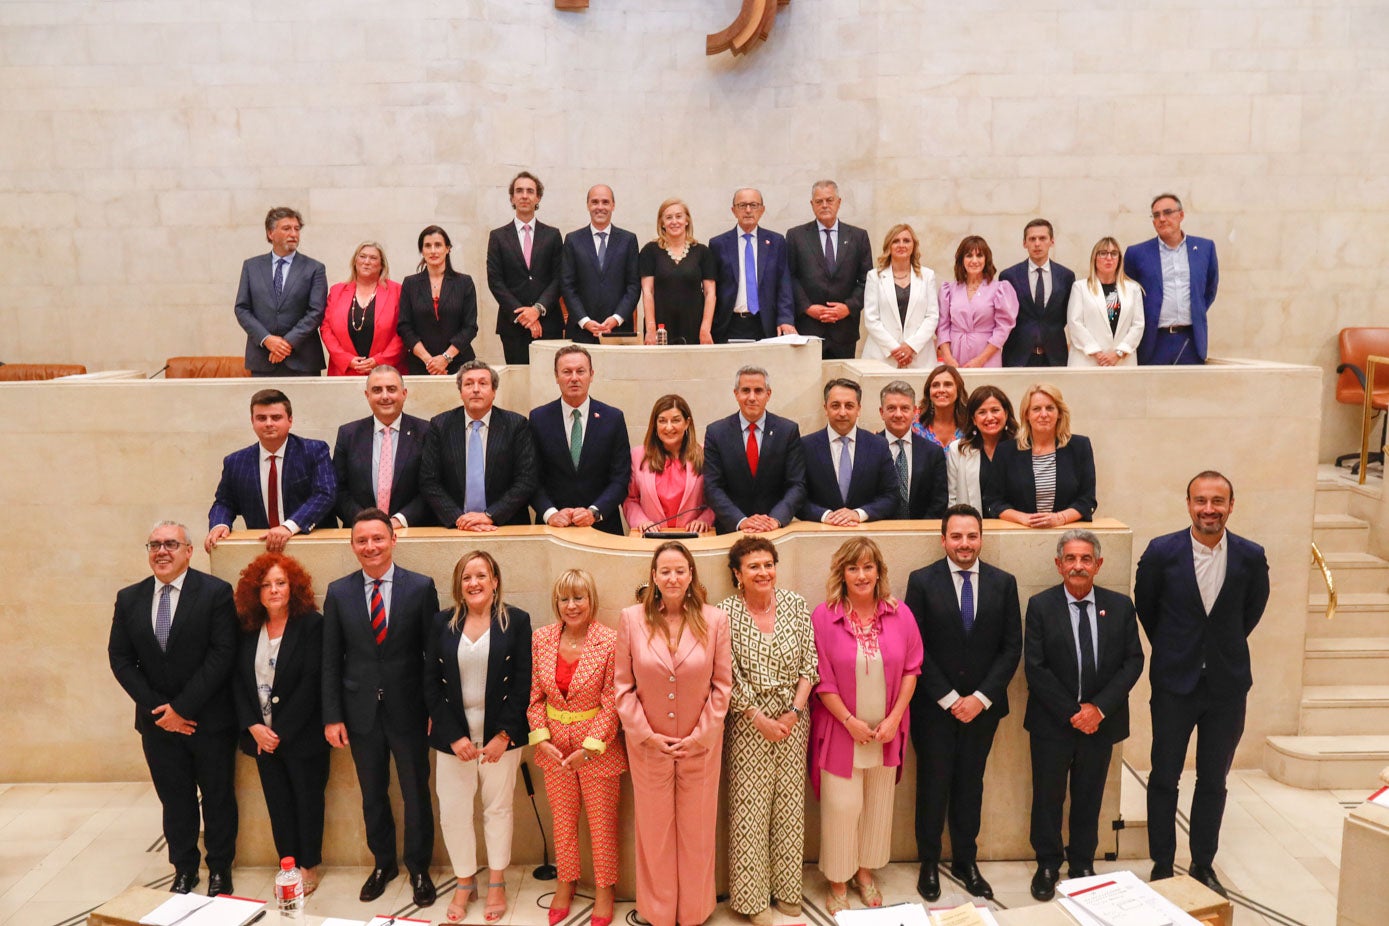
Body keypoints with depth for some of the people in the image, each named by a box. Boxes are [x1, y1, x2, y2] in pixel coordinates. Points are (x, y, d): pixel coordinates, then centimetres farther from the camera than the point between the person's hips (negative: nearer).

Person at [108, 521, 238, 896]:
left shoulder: (215, 592, -10)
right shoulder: (129, 598, 4)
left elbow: (223, 654, -15)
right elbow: (120, 658, 3)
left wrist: (182, 707, -16)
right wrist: (157, 709, -8)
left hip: (210, 719, -3)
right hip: (157, 721, 3)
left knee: (218, 798, 10)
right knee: (175, 800, 14)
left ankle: (220, 868, 27)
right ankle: (184, 869, 30)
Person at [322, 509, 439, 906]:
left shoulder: (421, 587, -7)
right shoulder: (338, 592, -1)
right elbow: (331, 661, 2)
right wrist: (332, 717, -1)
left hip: (408, 710, -2)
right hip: (361, 712, 2)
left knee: (416, 795, 11)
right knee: (373, 796, 16)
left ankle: (418, 868, 31)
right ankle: (383, 863, 37)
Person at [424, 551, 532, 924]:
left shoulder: (516, 620, -4)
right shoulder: (442, 623, 1)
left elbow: (522, 684, -6)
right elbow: (431, 684, -1)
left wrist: (504, 735, -12)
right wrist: (454, 736, -9)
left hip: (501, 735, -1)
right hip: (454, 736, 2)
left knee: (498, 808, 11)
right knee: (452, 811, 5)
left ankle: (496, 883, 29)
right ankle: (464, 882, 26)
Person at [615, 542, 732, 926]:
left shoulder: (715, 620, -8)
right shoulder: (631, 619, -7)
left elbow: (722, 686, -3)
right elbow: (624, 686, -3)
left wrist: (700, 736, -8)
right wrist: (645, 735, -9)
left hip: (700, 746, 0)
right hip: (648, 746, 0)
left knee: (696, 829, 12)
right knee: (654, 830, 12)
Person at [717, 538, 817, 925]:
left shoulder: (795, 604, -1)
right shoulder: (726, 612, -9)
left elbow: (809, 663, 0)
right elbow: (728, 676, -10)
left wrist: (795, 710, -7)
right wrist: (760, 719, -11)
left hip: (793, 717, 3)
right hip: (749, 720, -3)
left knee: (790, 801, 10)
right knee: (750, 805, 3)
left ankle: (786, 887, 26)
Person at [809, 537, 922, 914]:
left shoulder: (900, 614, -4)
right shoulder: (823, 616, -12)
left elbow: (911, 669, 1)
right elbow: (822, 679, -10)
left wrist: (894, 718, -7)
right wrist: (850, 721, -12)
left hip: (886, 730, 3)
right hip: (841, 728, -3)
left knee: (878, 805, 15)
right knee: (842, 806, 5)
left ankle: (865, 871, 36)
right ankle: (837, 883, 24)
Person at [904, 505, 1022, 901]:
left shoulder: (1003, 583, 1)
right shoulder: (922, 582, -6)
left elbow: (1012, 647, -1)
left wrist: (980, 698, -9)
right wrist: (949, 698, -11)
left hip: (982, 705, 2)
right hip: (934, 706, -2)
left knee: (970, 784, 13)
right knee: (933, 784, 8)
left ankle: (966, 860, 29)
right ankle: (929, 863, 24)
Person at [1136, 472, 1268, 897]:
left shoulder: (1251, 557, -7)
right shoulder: (1161, 551, -11)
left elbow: (1252, 610, 11)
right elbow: (1145, 607, 5)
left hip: (1228, 684, 1)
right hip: (1174, 682, -1)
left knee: (1213, 781, 13)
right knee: (1164, 778, 8)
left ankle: (1203, 866, 28)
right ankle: (1162, 866, 22)